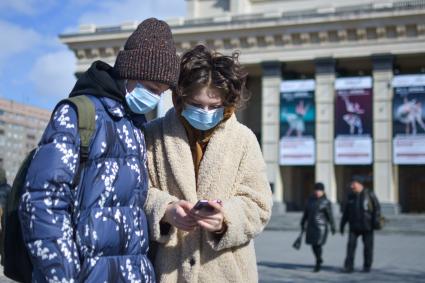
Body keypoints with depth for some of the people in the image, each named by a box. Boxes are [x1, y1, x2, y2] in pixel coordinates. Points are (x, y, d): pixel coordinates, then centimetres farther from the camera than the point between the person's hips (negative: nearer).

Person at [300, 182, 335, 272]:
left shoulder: (326, 202, -4)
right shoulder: (310, 199, 9)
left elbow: (330, 215, -4)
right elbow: (306, 212, 15)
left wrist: (332, 227, -5)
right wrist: (303, 223, 17)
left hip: (321, 226, -5)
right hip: (311, 226, 5)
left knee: (318, 244, -10)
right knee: (313, 245, 9)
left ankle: (318, 263, 5)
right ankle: (319, 260, 33)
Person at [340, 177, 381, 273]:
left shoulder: (369, 194, -5)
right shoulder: (350, 196, 5)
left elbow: (377, 207, -6)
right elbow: (346, 211, 10)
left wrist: (376, 221, -16)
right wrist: (342, 225, 8)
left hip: (367, 226, -2)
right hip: (354, 226, 2)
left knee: (368, 246, 4)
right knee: (351, 244, -9)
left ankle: (367, 266, 17)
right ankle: (349, 266, -9)